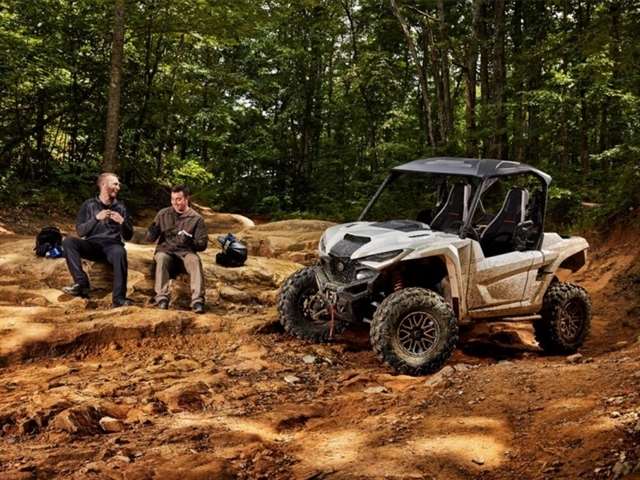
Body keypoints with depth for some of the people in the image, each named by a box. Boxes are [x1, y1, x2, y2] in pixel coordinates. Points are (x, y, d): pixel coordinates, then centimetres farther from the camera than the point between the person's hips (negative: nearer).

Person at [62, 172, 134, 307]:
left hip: (112, 245, -1)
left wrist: (122, 222, -9)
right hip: (92, 245, 1)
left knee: (120, 252, -37)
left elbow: (128, 236, 11)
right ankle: (81, 283, -33)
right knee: (68, 241, -27)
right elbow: (80, 231, 1)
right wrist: (96, 218, -12)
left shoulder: (120, 207, 13)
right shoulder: (89, 205, 11)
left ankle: (119, 299, -41)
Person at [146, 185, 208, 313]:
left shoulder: (197, 218, 3)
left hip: (186, 251, -1)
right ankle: (162, 298, -40)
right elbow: (150, 239, 8)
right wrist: (151, 232, -17)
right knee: (161, 258, -35)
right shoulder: (163, 214, 8)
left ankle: (198, 300, -43)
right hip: (165, 250, 1)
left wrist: (190, 241, -21)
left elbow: (202, 245, 1)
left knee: (194, 260, -35)